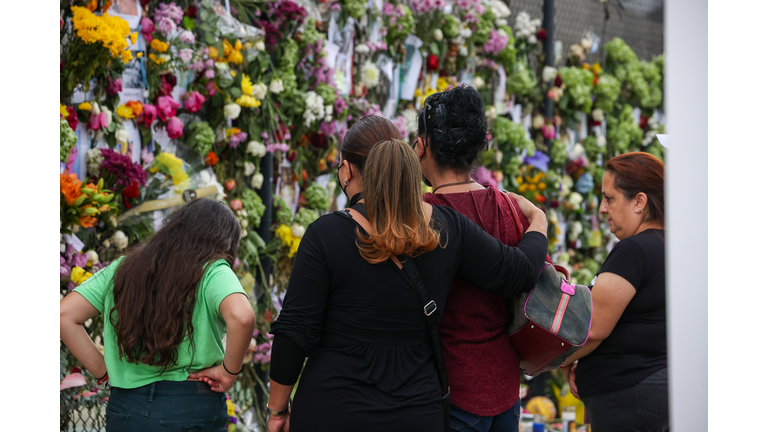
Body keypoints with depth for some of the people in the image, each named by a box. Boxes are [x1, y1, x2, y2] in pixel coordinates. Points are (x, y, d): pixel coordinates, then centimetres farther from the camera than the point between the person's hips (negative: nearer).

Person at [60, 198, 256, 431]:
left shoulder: (123, 268, 10)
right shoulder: (212, 271, -5)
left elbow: (65, 315, 7)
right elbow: (241, 317, -26)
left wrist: (104, 370, 8)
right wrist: (229, 371, -11)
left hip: (125, 406, 4)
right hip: (192, 412, -4)